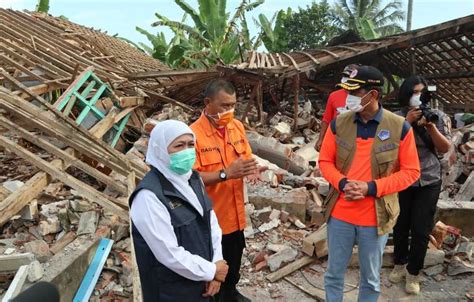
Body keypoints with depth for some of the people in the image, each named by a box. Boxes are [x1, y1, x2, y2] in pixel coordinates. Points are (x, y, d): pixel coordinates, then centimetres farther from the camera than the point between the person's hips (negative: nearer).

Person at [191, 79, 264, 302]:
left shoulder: (237, 126, 1)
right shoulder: (194, 133, -20)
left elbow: (246, 157, 11)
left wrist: (250, 168, -12)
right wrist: (226, 174, -31)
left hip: (235, 212, 7)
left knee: (234, 262, 25)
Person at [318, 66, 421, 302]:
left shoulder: (400, 127, -10)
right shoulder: (339, 123, -3)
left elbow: (411, 172, -5)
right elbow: (325, 161, 4)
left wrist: (371, 188, -18)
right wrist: (342, 183, -15)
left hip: (376, 217, -1)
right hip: (340, 214, 2)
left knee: (371, 279, 17)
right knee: (334, 274, 16)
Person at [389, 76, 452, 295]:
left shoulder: (438, 116, 1)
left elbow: (445, 149, -3)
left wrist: (431, 126, -18)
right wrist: (407, 122, -20)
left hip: (428, 182, 0)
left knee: (421, 230, 2)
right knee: (400, 225, 11)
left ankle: (413, 273, 20)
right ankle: (399, 265, 32)